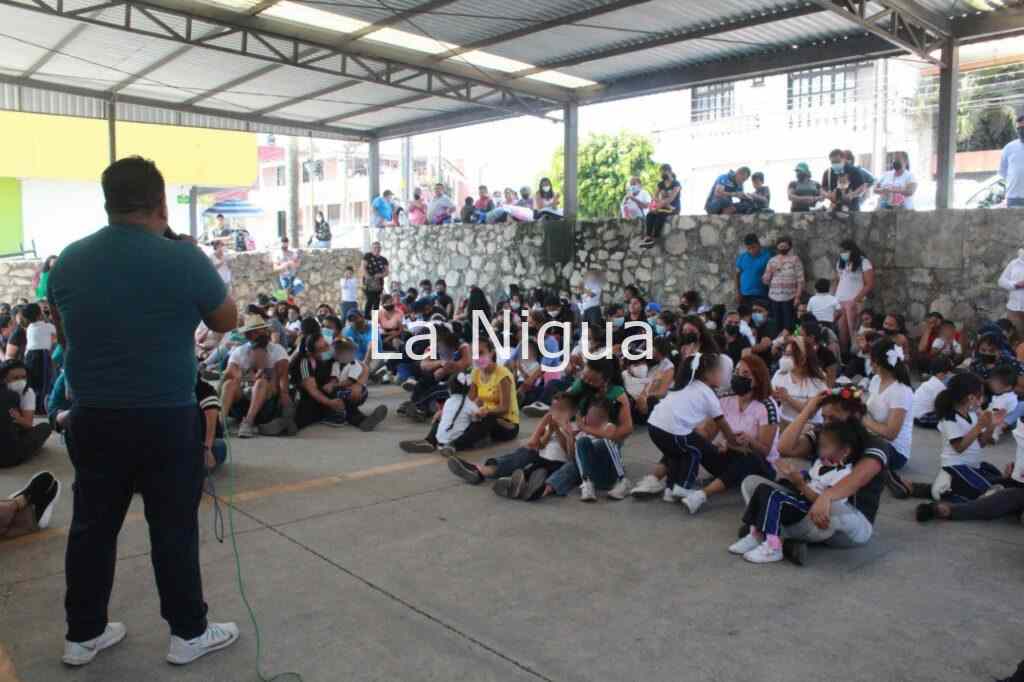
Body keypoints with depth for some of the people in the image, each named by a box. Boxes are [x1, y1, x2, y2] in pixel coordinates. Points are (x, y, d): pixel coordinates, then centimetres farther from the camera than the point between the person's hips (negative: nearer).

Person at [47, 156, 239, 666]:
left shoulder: (69, 261, 2)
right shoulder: (183, 258, -15)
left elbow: (63, 335, 16)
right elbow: (228, 321, 0)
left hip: (92, 418, 5)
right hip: (167, 420, -4)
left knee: (92, 525, 16)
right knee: (174, 528, 8)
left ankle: (83, 634, 30)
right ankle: (189, 633, 21)